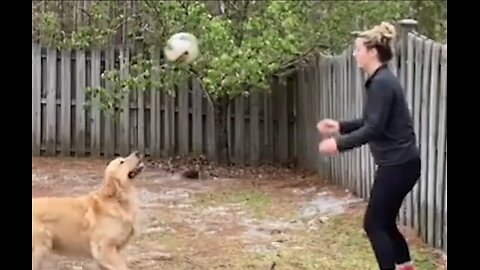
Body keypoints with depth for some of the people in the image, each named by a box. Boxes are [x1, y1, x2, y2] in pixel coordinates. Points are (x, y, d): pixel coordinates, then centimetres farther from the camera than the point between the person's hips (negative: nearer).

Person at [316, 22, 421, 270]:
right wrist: (340, 126, 19)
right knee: (384, 222, 16)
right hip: (398, 163, 10)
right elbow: (373, 122, 22)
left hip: (398, 164, -10)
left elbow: (374, 129, -22)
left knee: (374, 224, -2)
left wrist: (339, 144, -17)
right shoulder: (380, 81, 12)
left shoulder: (382, 83, -18)